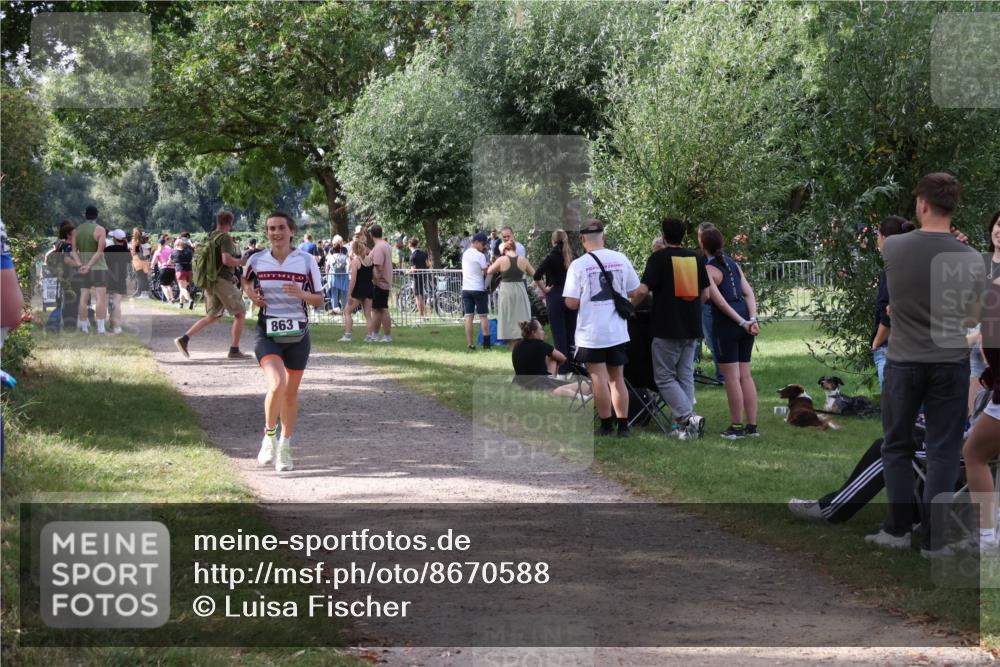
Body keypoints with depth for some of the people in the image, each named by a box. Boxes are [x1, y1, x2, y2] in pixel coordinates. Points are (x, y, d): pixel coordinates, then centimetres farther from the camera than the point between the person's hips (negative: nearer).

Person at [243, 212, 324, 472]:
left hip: (297, 334, 1)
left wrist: (302, 294, -18)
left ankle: (285, 446, 28)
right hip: (267, 333, -1)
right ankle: (269, 435, 2)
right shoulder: (256, 261, 1)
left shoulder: (307, 261, -2)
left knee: (291, 392, 9)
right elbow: (246, 281, 23)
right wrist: (252, 295, 2)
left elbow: (319, 301, 2)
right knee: (277, 385, -22)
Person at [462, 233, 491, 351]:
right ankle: (486, 344, 4)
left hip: (466, 289, 5)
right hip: (478, 289, -5)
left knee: (468, 317, 2)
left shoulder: (465, 254, 10)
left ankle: (470, 345, -3)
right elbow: (486, 272, -10)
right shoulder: (480, 256, -11)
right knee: (483, 316, 4)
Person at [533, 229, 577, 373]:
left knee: (559, 336, -1)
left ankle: (563, 369, -2)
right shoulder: (572, 258, 3)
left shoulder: (551, 257, -8)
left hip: (555, 298, -4)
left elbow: (536, 276, -18)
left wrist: (544, 289, -5)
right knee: (571, 334, 12)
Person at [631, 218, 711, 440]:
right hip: (692, 328, 5)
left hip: (667, 328, -5)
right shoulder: (695, 258, 8)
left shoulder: (659, 258, -8)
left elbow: (642, 290, -16)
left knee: (664, 377, 2)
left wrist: (632, 304, 3)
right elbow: (705, 294, 9)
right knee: (686, 375, 12)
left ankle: (688, 417, -13)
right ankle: (686, 425, 10)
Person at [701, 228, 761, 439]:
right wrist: (752, 319, -4)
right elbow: (749, 293, 5)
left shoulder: (708, 269, -8)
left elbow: (720, 301, -16)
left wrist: (742, 322, -14)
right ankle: (752, 425, 11)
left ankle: (737, 426, 1)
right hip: (745, 321, 7)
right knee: (746, 375, 10)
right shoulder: (733, 264, 14)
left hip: (726, 324, -7)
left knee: (732, 377, -2)